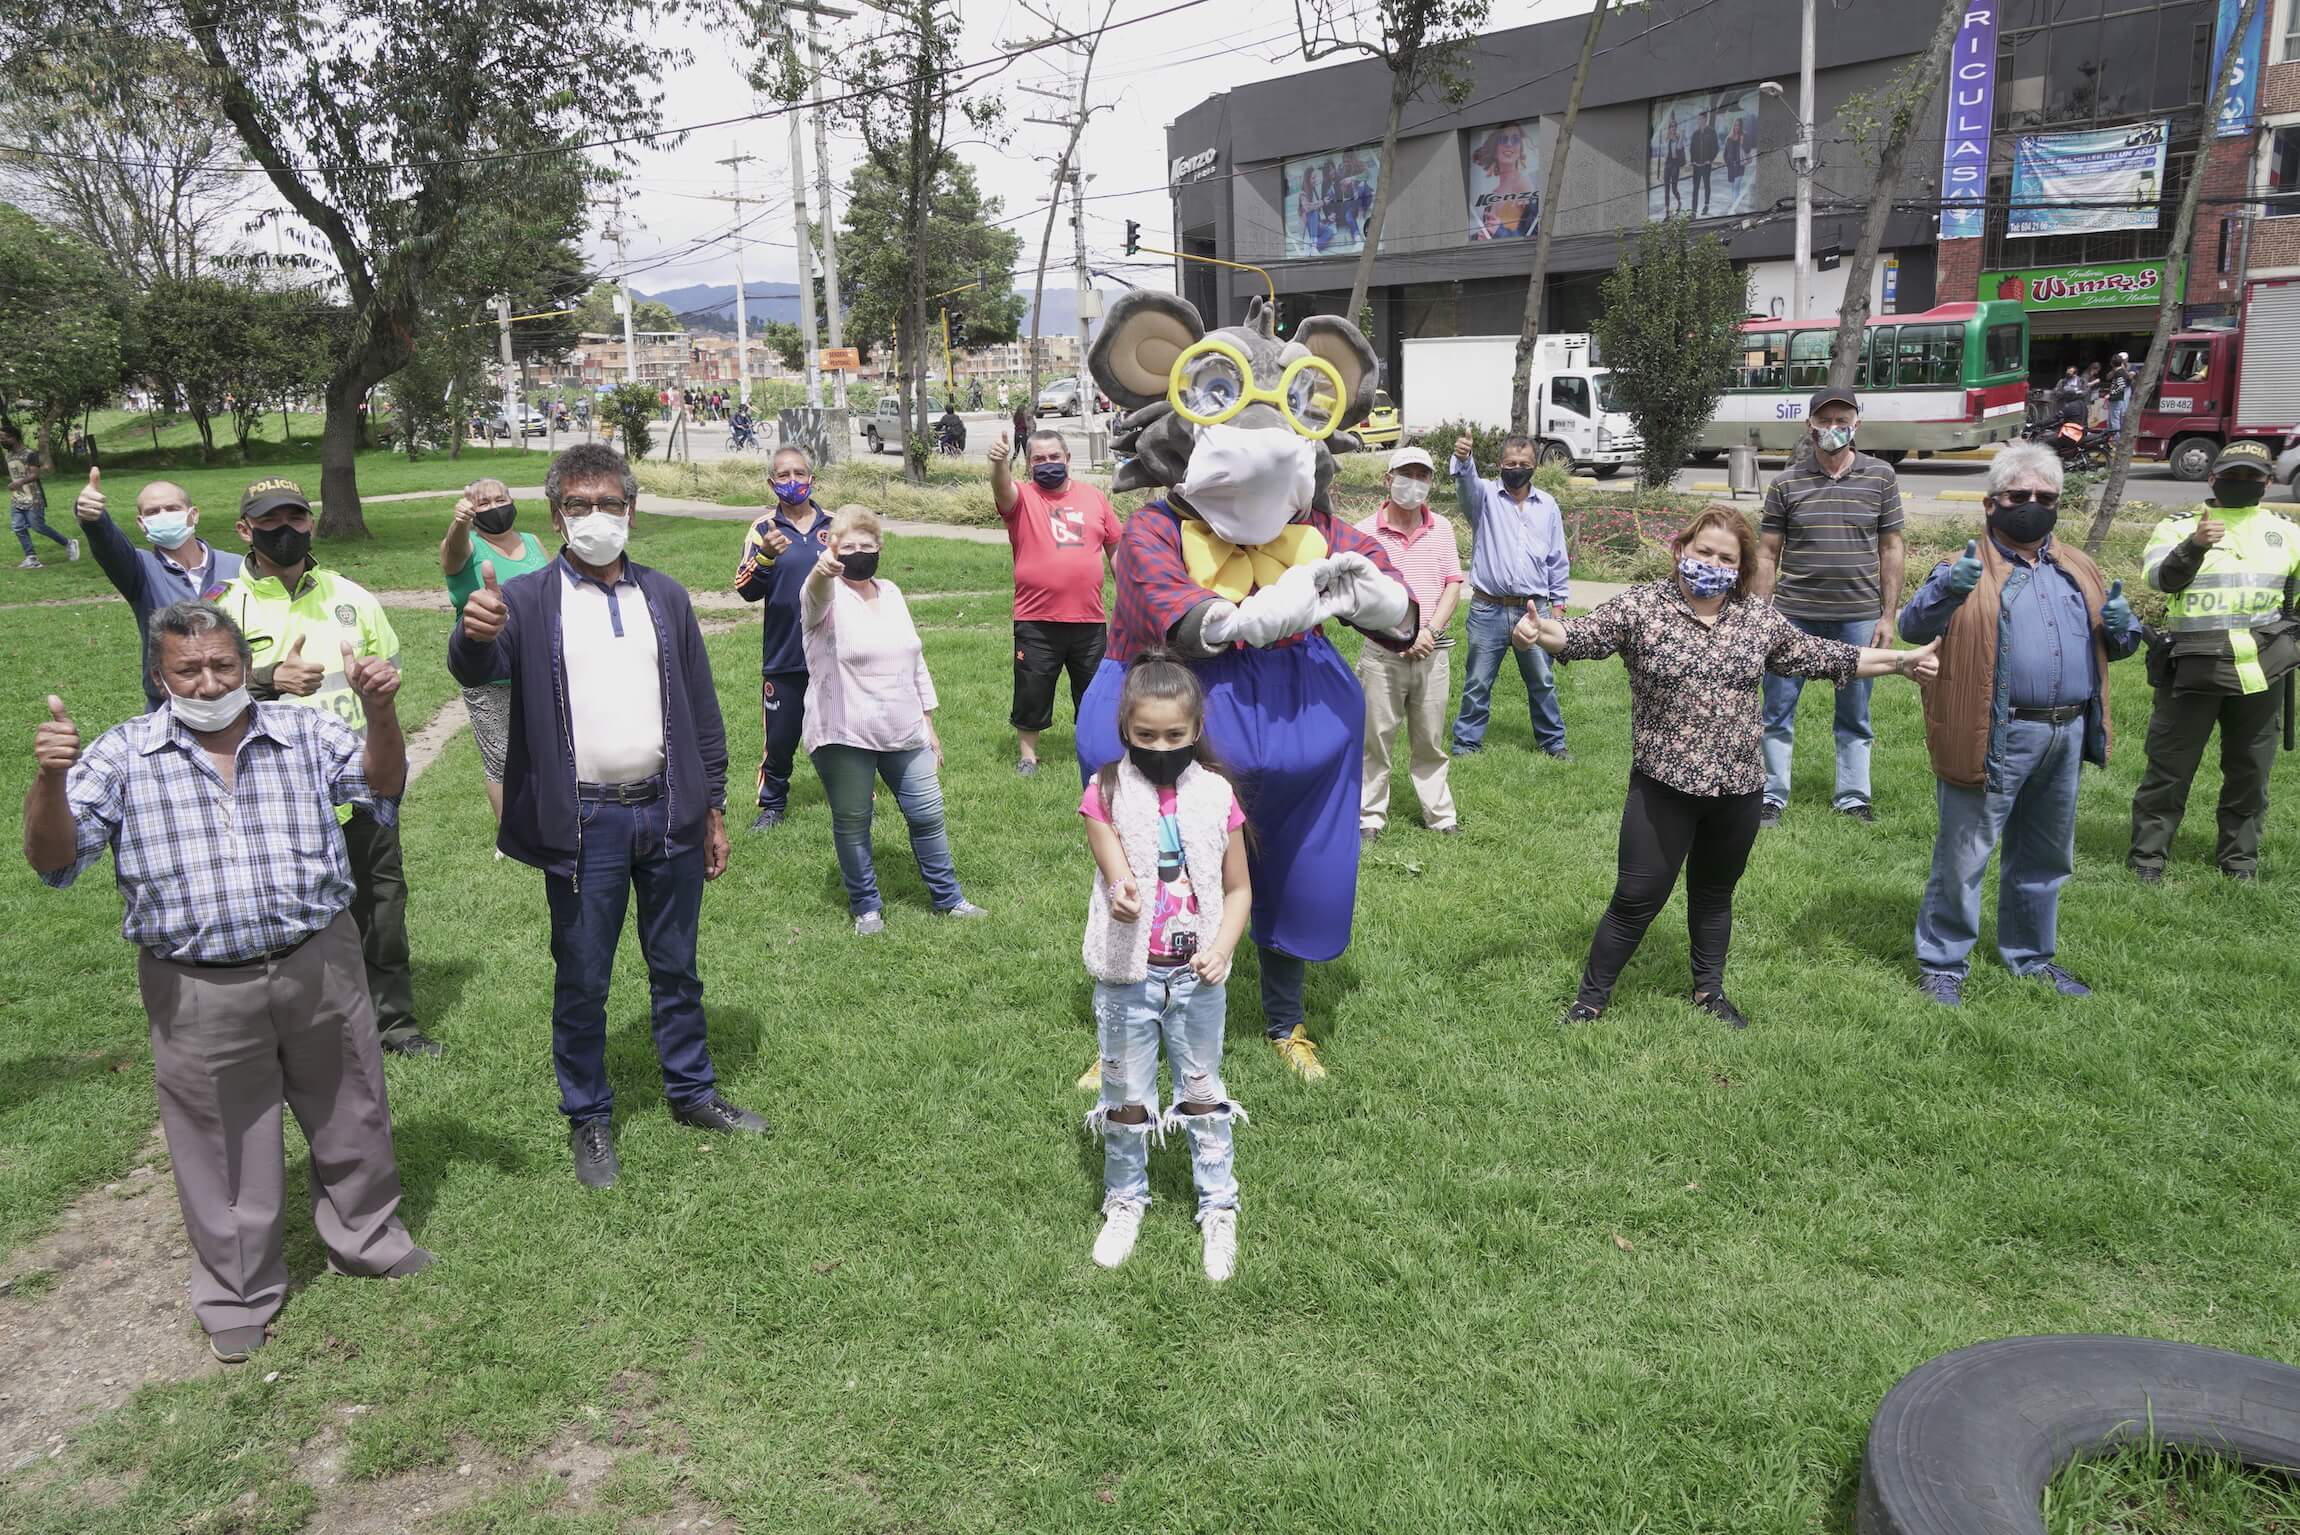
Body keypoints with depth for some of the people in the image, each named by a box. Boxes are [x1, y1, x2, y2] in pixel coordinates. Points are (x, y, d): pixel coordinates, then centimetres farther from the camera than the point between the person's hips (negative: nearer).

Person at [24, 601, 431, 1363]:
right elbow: (52, 859, -8)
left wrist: (379, 711, -33)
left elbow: (382, 782, -13)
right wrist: (50, 781, -29)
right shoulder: (123, 756, -2)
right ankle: (238, 1294, 33)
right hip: (201, 993, -1)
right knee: (225, 1147, 13)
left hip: (318, 965, 1)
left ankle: (367, 1237, 41)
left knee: (350, 1116, 17)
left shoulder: (304, 733, 1)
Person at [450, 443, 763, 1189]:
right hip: (584, 824, -3)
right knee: (581, 981, 9)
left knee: (676, 968, 16)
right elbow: (476, 671, -23)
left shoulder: (665, 598, 7)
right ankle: (588, 1118, 25)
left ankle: (693, 1092, 33)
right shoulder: (528, 601, -4)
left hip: (667, 813, 3)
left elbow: (700, 710, 10)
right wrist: (475, 634, -46)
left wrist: (714, 808, 7)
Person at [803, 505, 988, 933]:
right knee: (852, 824, 6)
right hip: (844, 737, -5)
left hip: (904, 733, 5)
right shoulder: (827, 598, -8)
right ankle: (866, 907, 23)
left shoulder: (891, 593, 10)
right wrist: (821, 570, -60)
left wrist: (929, 724, 16)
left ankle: (948, 898, 26)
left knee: (928, 815, 10)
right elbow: (816, 593, -35)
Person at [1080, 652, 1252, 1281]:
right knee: (1126, 1097, 13)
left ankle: (1218, 1209, 30)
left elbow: (1238, 888, 3)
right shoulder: (1108, 793, -8)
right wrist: (1122, 898, -41)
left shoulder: (1215, 795, -3)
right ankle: (1125, 1202, 34)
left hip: (1197, 975, 1)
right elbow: (1116, 879, -17)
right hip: (1128, 975, -1)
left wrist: (1222, 949, -12)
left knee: (1203, 1094, 14)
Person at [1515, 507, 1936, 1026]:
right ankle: (1592, 998, 15)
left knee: (1714, 893, 19)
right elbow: (1581, 636, -15)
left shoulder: (1761, 617, 4)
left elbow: (1822, 656, 13)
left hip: (1738, 788, 4)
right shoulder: (1642, 605, -6)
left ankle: (1709, 990, 37)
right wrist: (1539, 629, -36)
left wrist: (1900, 660, 13)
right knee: (1637, 899, 0)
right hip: (1663, 787, -3)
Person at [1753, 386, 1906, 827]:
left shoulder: (1881, 477, 3)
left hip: (1858, 616, 1)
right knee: (1778, 711, 3)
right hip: (1795, 614, 0)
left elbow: (1891, 548, 6)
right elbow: (1768, 553, 3)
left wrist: (1888, 615, 1)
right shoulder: (1787, 483, 1)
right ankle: (1773, 797, 14)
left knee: (1855, 715, 10)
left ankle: (1853, 798, 22)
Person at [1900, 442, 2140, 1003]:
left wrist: (2121, 627, -4)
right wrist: (1946, 590, -42)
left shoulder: (2078, 569, 13)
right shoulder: (1966, 568, -6)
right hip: (1995, 739, -6)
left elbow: (2112, 645, 21)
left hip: (2066, 736, 7)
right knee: (1963, 858, 1)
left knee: (2045, 858, 20)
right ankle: (1942, 962, 15)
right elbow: (1912, 626, -21)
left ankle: (2031, 955, 36)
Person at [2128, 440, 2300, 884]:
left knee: (2249, 772, 12)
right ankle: (2148, 858, 9)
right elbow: (2161, 577, -16)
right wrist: (2194, 546, -33)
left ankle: (2241, 860, 25)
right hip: (2194, 670, -3)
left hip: (2261, 673, 4)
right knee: (2170, 768, 1)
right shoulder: (2179, 527, 1)